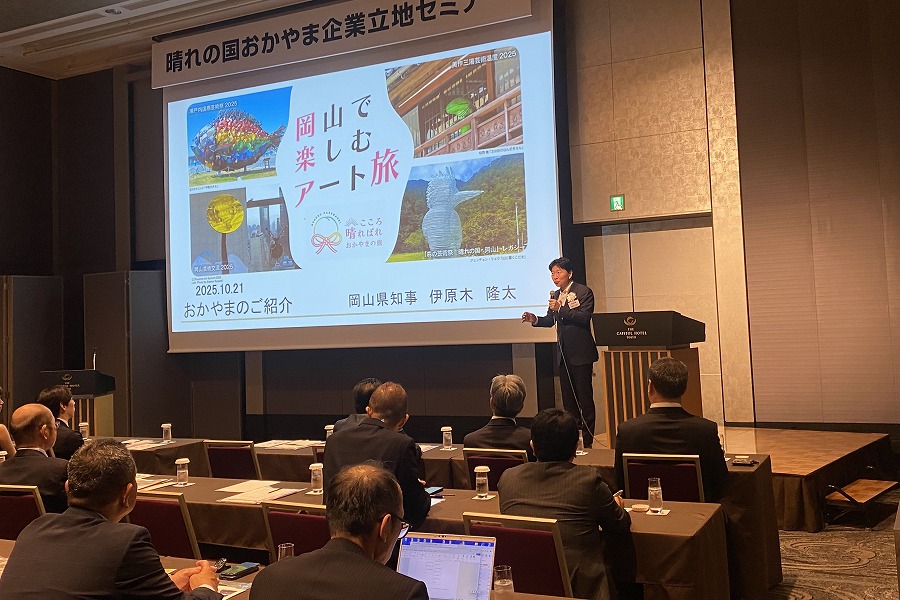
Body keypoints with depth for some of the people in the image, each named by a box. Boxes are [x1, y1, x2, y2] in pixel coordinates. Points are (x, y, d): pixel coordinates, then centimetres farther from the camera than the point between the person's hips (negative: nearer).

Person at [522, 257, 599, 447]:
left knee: (584, 397, -3)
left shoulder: (584, 292, -8)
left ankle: (587, 441, 2)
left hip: (580, 352, -7)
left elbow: (584, 318, -19)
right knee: (568, 398, 12)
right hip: (564, 353, 8)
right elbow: (550, 320, 18)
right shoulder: (556, 295, 14)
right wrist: (535, 320, -2)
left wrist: (561, 309, -26)